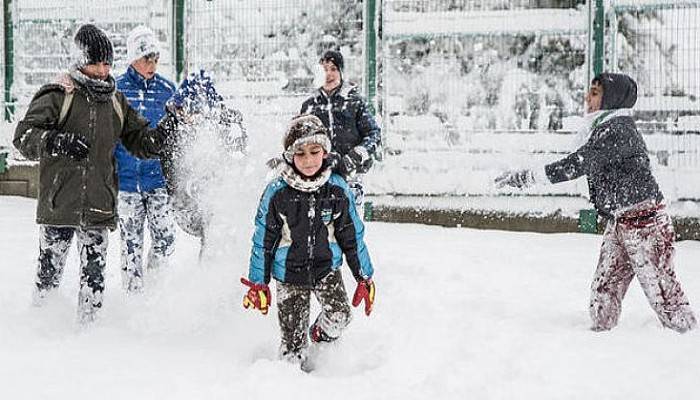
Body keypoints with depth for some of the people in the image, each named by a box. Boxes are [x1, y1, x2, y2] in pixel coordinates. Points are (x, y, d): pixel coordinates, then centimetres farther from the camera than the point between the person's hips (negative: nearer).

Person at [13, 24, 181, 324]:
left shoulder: (116, 102, 13)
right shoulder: (57, 97, -3)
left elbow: (141, 142, 18)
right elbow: (23, 136, -9)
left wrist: (168, 126, 0)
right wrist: (55, 142, -26)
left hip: (99, 208, 4)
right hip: (59, 205, -3)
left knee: (94, 275, 3)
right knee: (50, 271, 3)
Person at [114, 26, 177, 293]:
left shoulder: (167, 89, 6)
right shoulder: (117, 89, -1)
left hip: (158, 178, 2)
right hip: (126, 178, -1)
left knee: (165, 238, -3)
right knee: (131, 242, 2)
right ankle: (134, 293, 13)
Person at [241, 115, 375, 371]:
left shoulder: (338, 189, -5)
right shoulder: (277, 193, -11)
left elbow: (353, 237, 5)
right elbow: (263, 241, -2)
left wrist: (365, 278, 6)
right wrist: (258, 283, -1)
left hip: (327, 268, 2)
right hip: (290, 275, -2)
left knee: (339, 316, -15)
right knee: (293, 339, -3)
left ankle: (321, 336, 18)